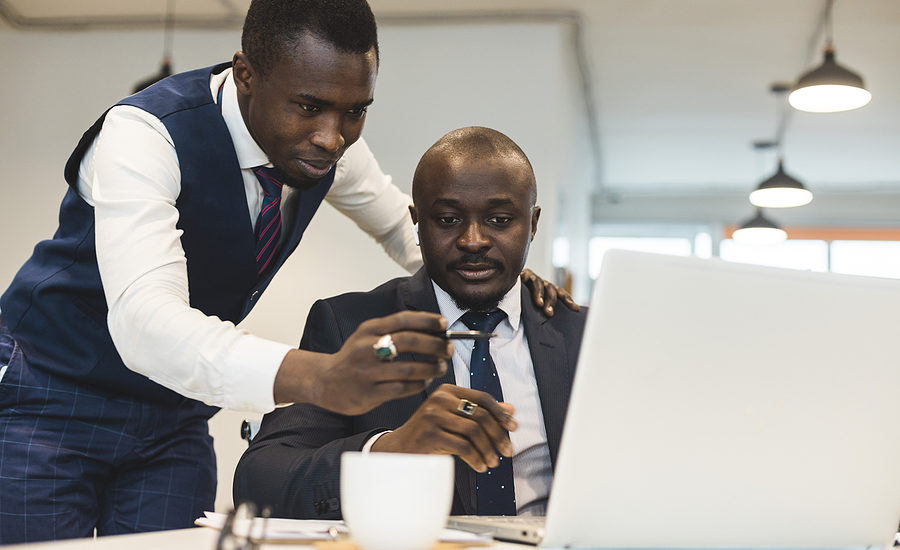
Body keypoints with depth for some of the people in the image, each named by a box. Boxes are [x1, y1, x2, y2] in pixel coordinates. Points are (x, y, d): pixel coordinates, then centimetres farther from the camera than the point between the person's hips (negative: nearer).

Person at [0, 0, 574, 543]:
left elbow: (400, 222, 11)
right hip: (54, 398, -5)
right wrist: (320, 378, -60)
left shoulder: (328, 143, -10)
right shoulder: (144, 135, -30)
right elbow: (145, 319, -44)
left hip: (173, 416, 5)